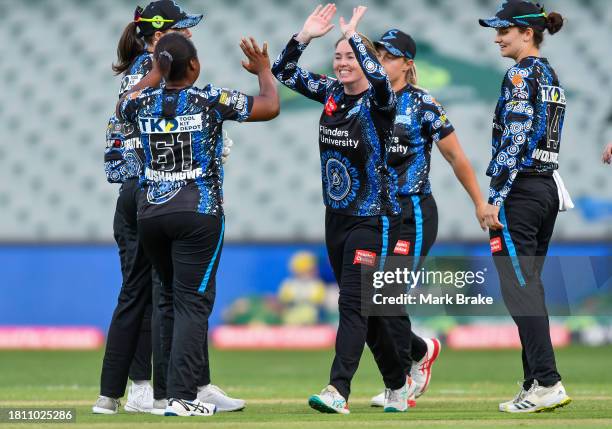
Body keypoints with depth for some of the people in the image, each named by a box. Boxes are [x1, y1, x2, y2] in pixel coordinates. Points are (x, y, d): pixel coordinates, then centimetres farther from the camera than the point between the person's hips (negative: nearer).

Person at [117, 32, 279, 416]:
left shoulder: (143, 102, 2)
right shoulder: (210, 100, -9)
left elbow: (123, 106, 28)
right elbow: (270, 108, -2)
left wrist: (156, 73, 34)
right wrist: (264, 70, 15)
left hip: (151, 211, 5)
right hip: (197, 212, -5)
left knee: (171, 298, 18)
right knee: (192, 302, -6)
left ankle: (181, 381, 23)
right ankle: (182, 397, -14)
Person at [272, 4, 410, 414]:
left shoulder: (378, 101, -12)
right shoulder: (331, 92, 7)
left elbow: (379, 77, -35)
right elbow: (283, 72, 7)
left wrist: (353, 34, -29)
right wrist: (305, 35, -6)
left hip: (373, 218, -7)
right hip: (337, 216, 7)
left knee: (353, 302, -14)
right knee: (364, 306, 13)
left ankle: (338, 391, -20)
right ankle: (397, 385, 24)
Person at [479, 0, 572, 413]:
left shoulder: (521, 74, -12)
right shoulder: (551, 76, 16)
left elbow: (515, 140, -19)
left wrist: (496, 197, -18)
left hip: (521, 189, -9)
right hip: (549, 188, 9)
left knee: (519, 287, -9)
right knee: (529, 285, 11)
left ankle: (548, 382, -15)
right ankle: (535, 383, 11)